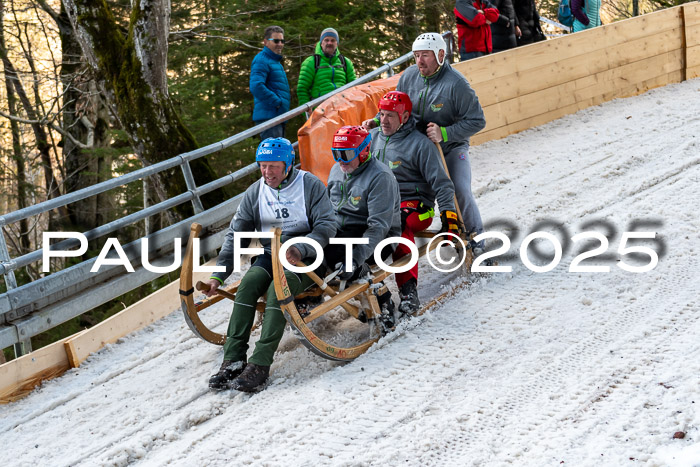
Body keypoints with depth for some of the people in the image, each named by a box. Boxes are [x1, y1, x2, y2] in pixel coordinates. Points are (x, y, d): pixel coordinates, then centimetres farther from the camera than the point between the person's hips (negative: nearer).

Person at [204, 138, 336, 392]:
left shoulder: (310, 185, -5)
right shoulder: (255, 192, 7)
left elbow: (326, 226, -10)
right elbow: (236, 235, 8)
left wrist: (300, 249, -27)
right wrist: (218, 275, -1)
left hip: (305, 256, -4)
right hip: (269, 255, 4)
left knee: (278, 287, -33)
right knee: (249, 282, -27)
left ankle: (259, 365, -38)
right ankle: (233, 359, -29)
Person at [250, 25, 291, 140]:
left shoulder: (276, 61, 22)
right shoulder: (261, 61, -10)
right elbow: (256, 87, -24)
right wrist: (277, 101, -19)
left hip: (279, 117, 10)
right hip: (268, 116, -10)